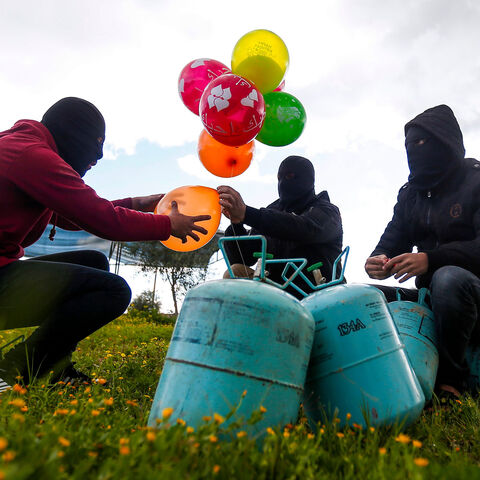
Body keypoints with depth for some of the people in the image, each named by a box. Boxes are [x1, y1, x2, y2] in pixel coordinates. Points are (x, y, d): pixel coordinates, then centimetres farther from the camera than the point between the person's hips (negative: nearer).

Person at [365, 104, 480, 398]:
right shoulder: (410, 195, 11)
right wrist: (379, 261, -20)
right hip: (433, 299, 6)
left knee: (449, 278, -37)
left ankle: (450, 381, -16)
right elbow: (392, 243, 3)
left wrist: (430, 259, -36)